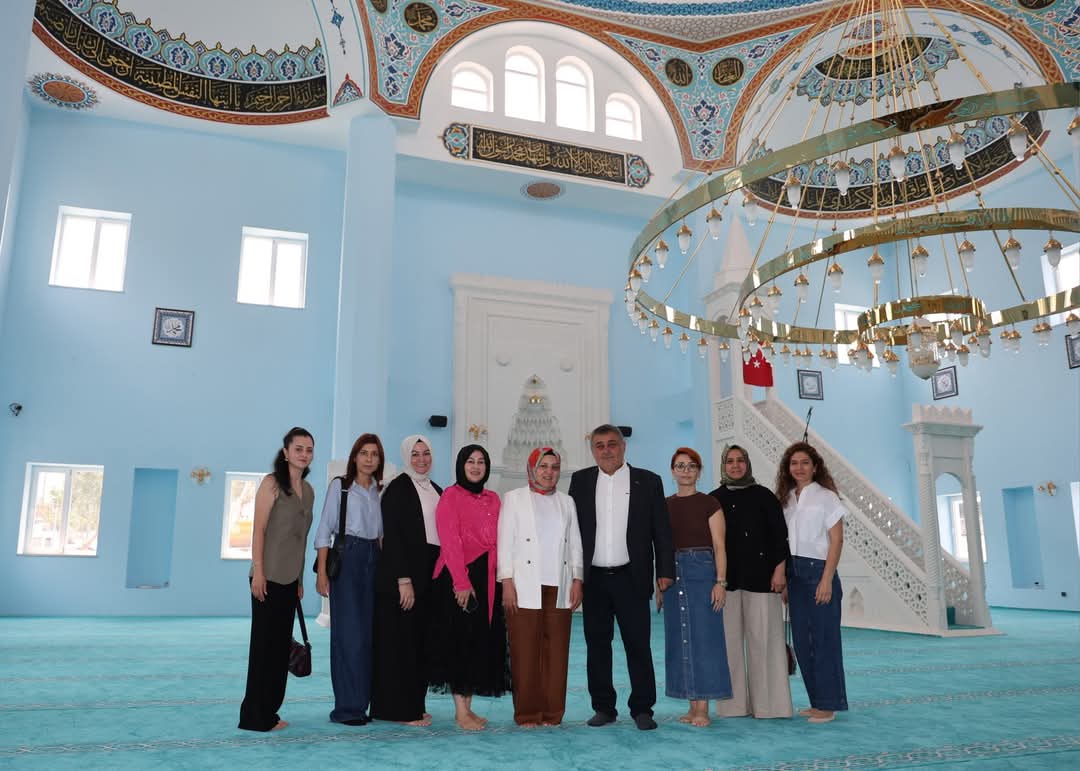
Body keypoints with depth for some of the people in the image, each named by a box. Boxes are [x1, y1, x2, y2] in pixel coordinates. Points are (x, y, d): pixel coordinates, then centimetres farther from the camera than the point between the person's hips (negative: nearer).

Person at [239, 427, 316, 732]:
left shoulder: (308, 491, 12)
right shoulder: (272, 483, -6)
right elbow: (258, 529, -11)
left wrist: (301, 579, 14)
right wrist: (258, 571, -17)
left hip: (291, 578, 7)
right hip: (269, 576, -7)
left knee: (281, 644, 11)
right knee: (264, 644, -1)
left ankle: (269, 712, 21)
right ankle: (255, 716, 9)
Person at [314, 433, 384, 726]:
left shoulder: (381, 490, 14)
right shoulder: (340, 485, 2)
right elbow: (324, 529, -1)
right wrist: (322, 572, -9)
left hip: (373, 560, 4)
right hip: (346, 558, -4)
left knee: (368, 632, 4)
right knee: (349, 631, -5)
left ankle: (361, 702, 14)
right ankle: (346, 707, 2)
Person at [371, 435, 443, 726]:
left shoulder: (436, 491, 14)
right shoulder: (398, 488, -8)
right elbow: (392, 535, -14)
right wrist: (403, 580, -19)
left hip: (429, 576, 7)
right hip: (401, 574, -7)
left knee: (421, 641, 11)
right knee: (400, 641, -1)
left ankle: (415, 704, 19)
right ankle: (399, 708, 7)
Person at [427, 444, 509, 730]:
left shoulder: (493, 499, 14)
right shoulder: (451, 496, -4)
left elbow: (498, 542, 12)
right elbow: (450, 541, -11)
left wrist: (500, 577, 1)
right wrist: (462, 582, -18)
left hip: (487, 580, 6)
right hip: (457, 579, -6)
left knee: (482, 641, 9)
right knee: (460, 641, -2)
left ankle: (467, 706, 19)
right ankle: (460, 711, 7)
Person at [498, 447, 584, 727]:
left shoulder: (566, 502, 15)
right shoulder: (514, 498, 6)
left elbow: (575, 544, 13)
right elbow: (505, 542, 1)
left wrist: (577, 580, 4)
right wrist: (506, 582, -7)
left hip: (560, 588, 3)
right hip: (525, 587, -3)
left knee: (556, 651, 2)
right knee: (525, 651, -2)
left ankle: (552, 713, 12)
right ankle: (527, 713, 8)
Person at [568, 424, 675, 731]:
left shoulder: (648, 481, 3)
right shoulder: (580, 481, 8)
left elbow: (661, 530, 3)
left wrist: (665, 571, -4)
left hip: (631, 578, -2)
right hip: (593, 579, 2)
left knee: (638, 645, 2)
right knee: (597, 645, 8)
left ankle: (642, 709, 14)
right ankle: (604, 708, 20)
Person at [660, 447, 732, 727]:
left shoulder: (709, 503, -1)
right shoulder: (665, 506, 11)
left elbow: (719, 546, -4)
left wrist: (721, 582, -12)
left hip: (702, 570, -4)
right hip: (673, 573, 5)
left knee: (703, 638, -3)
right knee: (680, 640, 7)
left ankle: (703, 708, 5)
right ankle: (693, 704, 17)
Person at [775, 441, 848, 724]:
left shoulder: (826, 497, -3)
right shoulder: (786, 500, 12)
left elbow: (836, 540, -7)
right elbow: (783, 541, 11)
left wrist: (827, 580, -14)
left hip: (818, 571, -6)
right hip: (794, 574, 6)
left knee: (824, 638, -2)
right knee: (801, 639, 7)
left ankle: (828, 704, 7)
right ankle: (816, 701, 18)